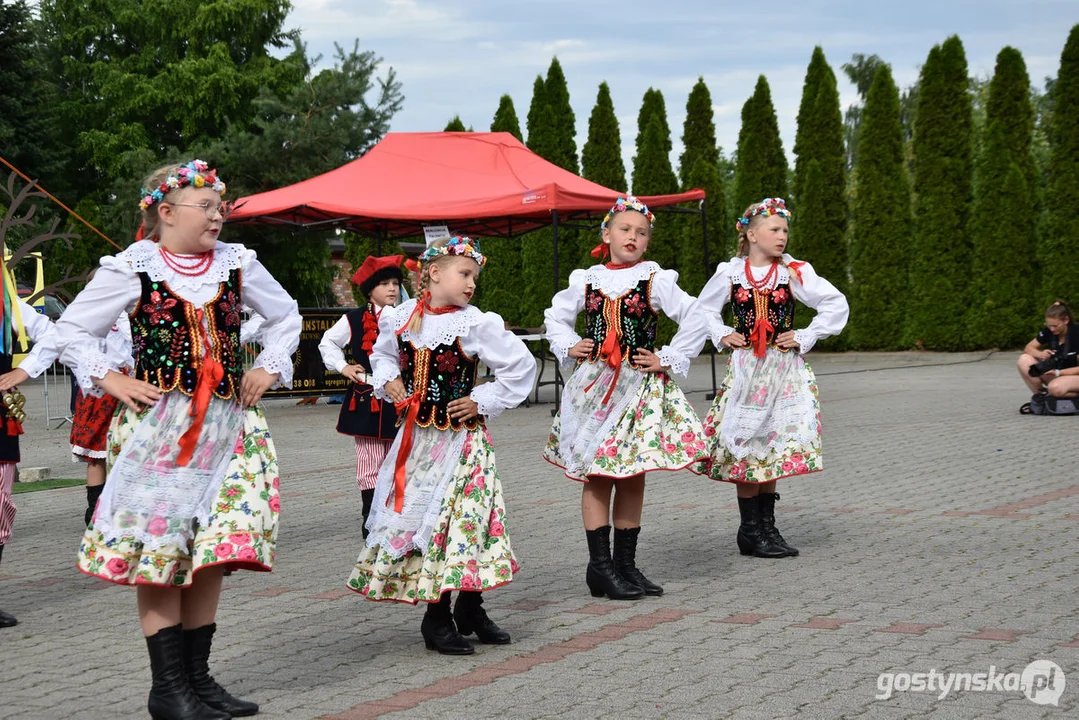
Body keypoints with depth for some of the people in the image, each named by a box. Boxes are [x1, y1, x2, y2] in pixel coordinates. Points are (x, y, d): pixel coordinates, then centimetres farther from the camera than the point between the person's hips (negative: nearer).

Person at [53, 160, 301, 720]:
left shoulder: (237, 264, 8)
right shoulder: (132, 268, -3)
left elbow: (285, 316, 22)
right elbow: (71, 331, 4)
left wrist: (268, 368, 10)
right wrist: (110, 380, -6)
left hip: (225, 423, 4)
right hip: (158, 422, -4)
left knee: (214, 548, 2)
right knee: (158, 547, -5)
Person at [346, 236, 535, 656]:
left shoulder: (475, 324, -8)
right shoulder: (400, 318, 2)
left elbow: (521, 366, -4)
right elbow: (383, 354, 22)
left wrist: (483, 401, -5)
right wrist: (387, 382, 4)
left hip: (460, 439, -3)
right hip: (415, 437, 3)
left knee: (463, 518, -4)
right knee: (415, 518, 3)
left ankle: (469, 609, 16)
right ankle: (437, 618, 13)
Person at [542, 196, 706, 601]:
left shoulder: (656, 280, 0)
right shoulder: (586, 281, 7)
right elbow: (555, 317, 23)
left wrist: (668, 359, -4)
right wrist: (568, 348, 7)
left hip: (639, 386, -1)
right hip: (594, 385, 1)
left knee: (632, 473, 3)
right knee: (596, 475, -1)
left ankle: (625, 564, 12)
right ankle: (600, 566, 3)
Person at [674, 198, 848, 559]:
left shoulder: (794, 272, -2)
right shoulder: (730, 273, 0)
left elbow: (836, 304, 0)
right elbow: (703, 310, 15)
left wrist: (805, 337, -5)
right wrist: (722, 336, 1)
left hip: (784, 369, 1)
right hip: (744, 368, 0)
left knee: (775, 444, 4)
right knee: (745, 446, 0)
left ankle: (766, 526, 16)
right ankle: (750, 529, 9)